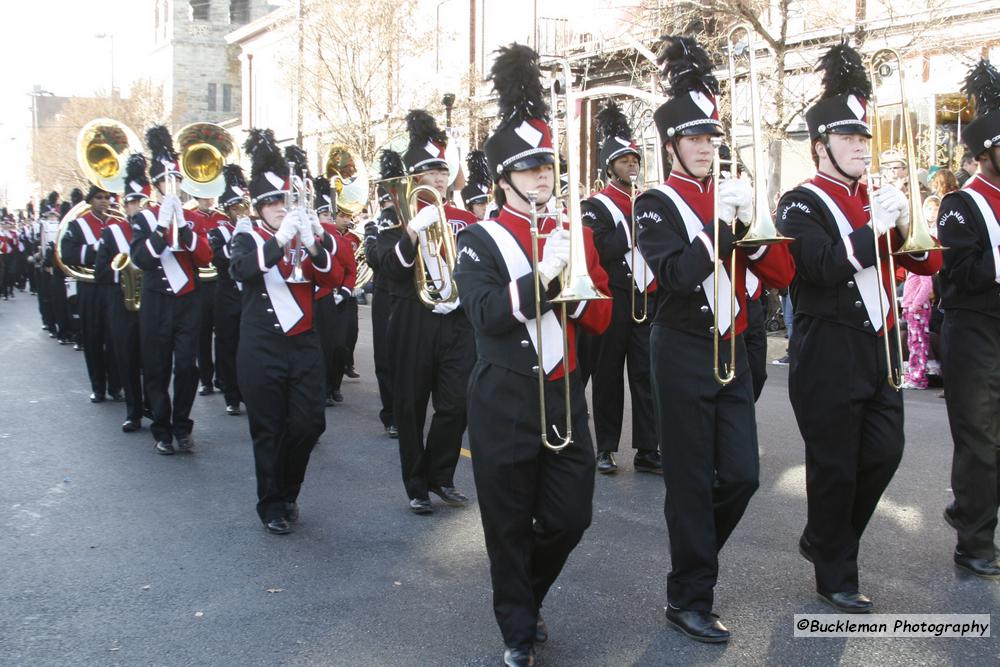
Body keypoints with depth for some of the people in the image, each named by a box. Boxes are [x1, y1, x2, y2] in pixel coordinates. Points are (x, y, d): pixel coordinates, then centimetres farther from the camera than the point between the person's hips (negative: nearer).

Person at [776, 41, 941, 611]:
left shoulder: (879, 199, 14)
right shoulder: (802, 205, -8)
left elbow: (928, 263, 9)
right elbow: (822, 266, -23)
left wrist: (906, 227, -8)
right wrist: (873, 229, -25)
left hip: (878, 347, 7)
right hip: (829, 354, -7)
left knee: (884, 452, 10)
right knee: (835, 465, 1)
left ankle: (824, 538, 31)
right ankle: (837, 577, 17)